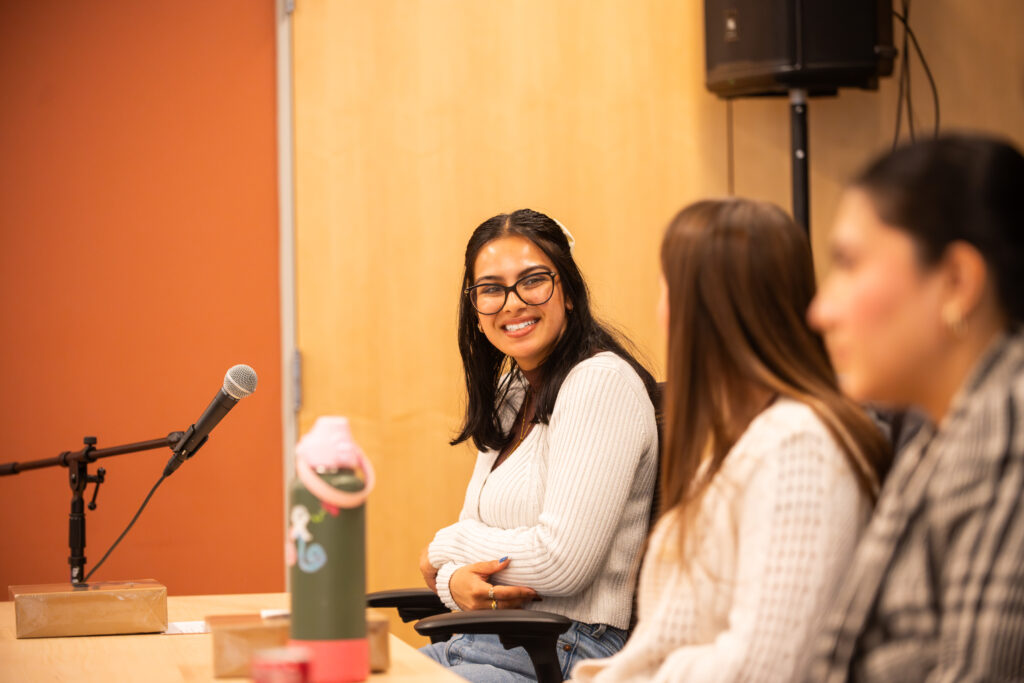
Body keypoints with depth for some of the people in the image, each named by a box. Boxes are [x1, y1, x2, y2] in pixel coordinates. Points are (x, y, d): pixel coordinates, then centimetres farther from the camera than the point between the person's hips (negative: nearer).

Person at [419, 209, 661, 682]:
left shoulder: (602, 381, -12)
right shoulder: (510, 396, 16)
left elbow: (560, 561, -19)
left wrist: (444, 549, -3)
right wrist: (454, 581, -10)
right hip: (482, 643, 8)